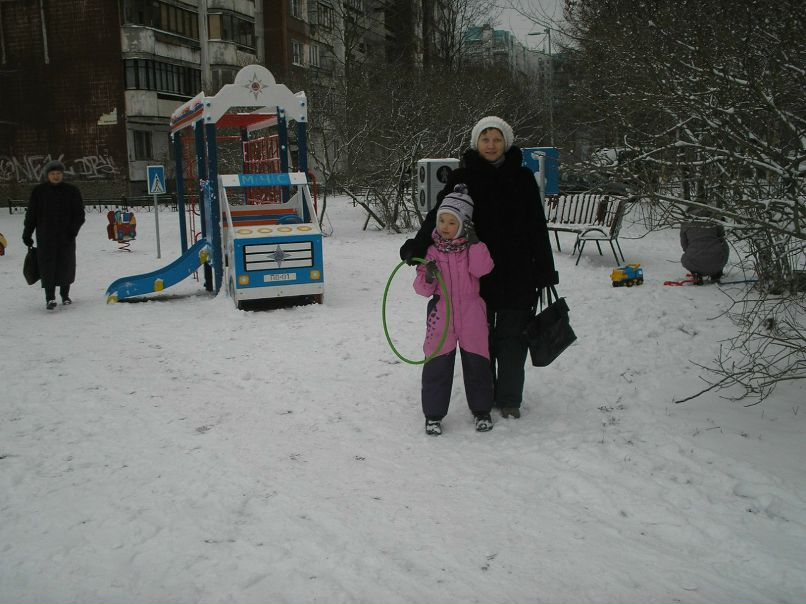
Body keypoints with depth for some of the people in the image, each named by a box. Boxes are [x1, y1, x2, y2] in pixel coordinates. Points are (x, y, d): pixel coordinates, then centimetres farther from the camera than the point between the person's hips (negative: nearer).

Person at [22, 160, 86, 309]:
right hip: (45, 237, -1)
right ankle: (50, 298, -1)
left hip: (66, 236, 1)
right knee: (47, 267, -4)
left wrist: (73, 229, -12)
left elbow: (79, 213, 4)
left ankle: (65, 294, 27)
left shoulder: (72, 191, 2)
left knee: (66, 266, 9)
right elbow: (31, 214, 7)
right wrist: (27, 234, 5)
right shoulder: (39, 191, 2)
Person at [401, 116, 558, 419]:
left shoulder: (522, 178, 4)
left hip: (517, 272, 0)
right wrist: (417, 246, -28)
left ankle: (509, 399, 18)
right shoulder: (463, 177, 1)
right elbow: (438, 215, -10)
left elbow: (538, 229, 6)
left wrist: (545, 272, 4)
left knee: (512, 336, 4)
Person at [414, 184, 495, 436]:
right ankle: (433, 414, 16)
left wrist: (474, 242, -21)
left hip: (471, 315, 0)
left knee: (477, 362, 9)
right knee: (437, 365, 2)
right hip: (441, 314, 0)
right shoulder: (432, 248, 2)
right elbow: (422, 288, 0)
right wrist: (428, 277, -21)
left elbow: (482, 269, -18)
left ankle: (481, 410, 27)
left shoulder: (472, 246, 1)